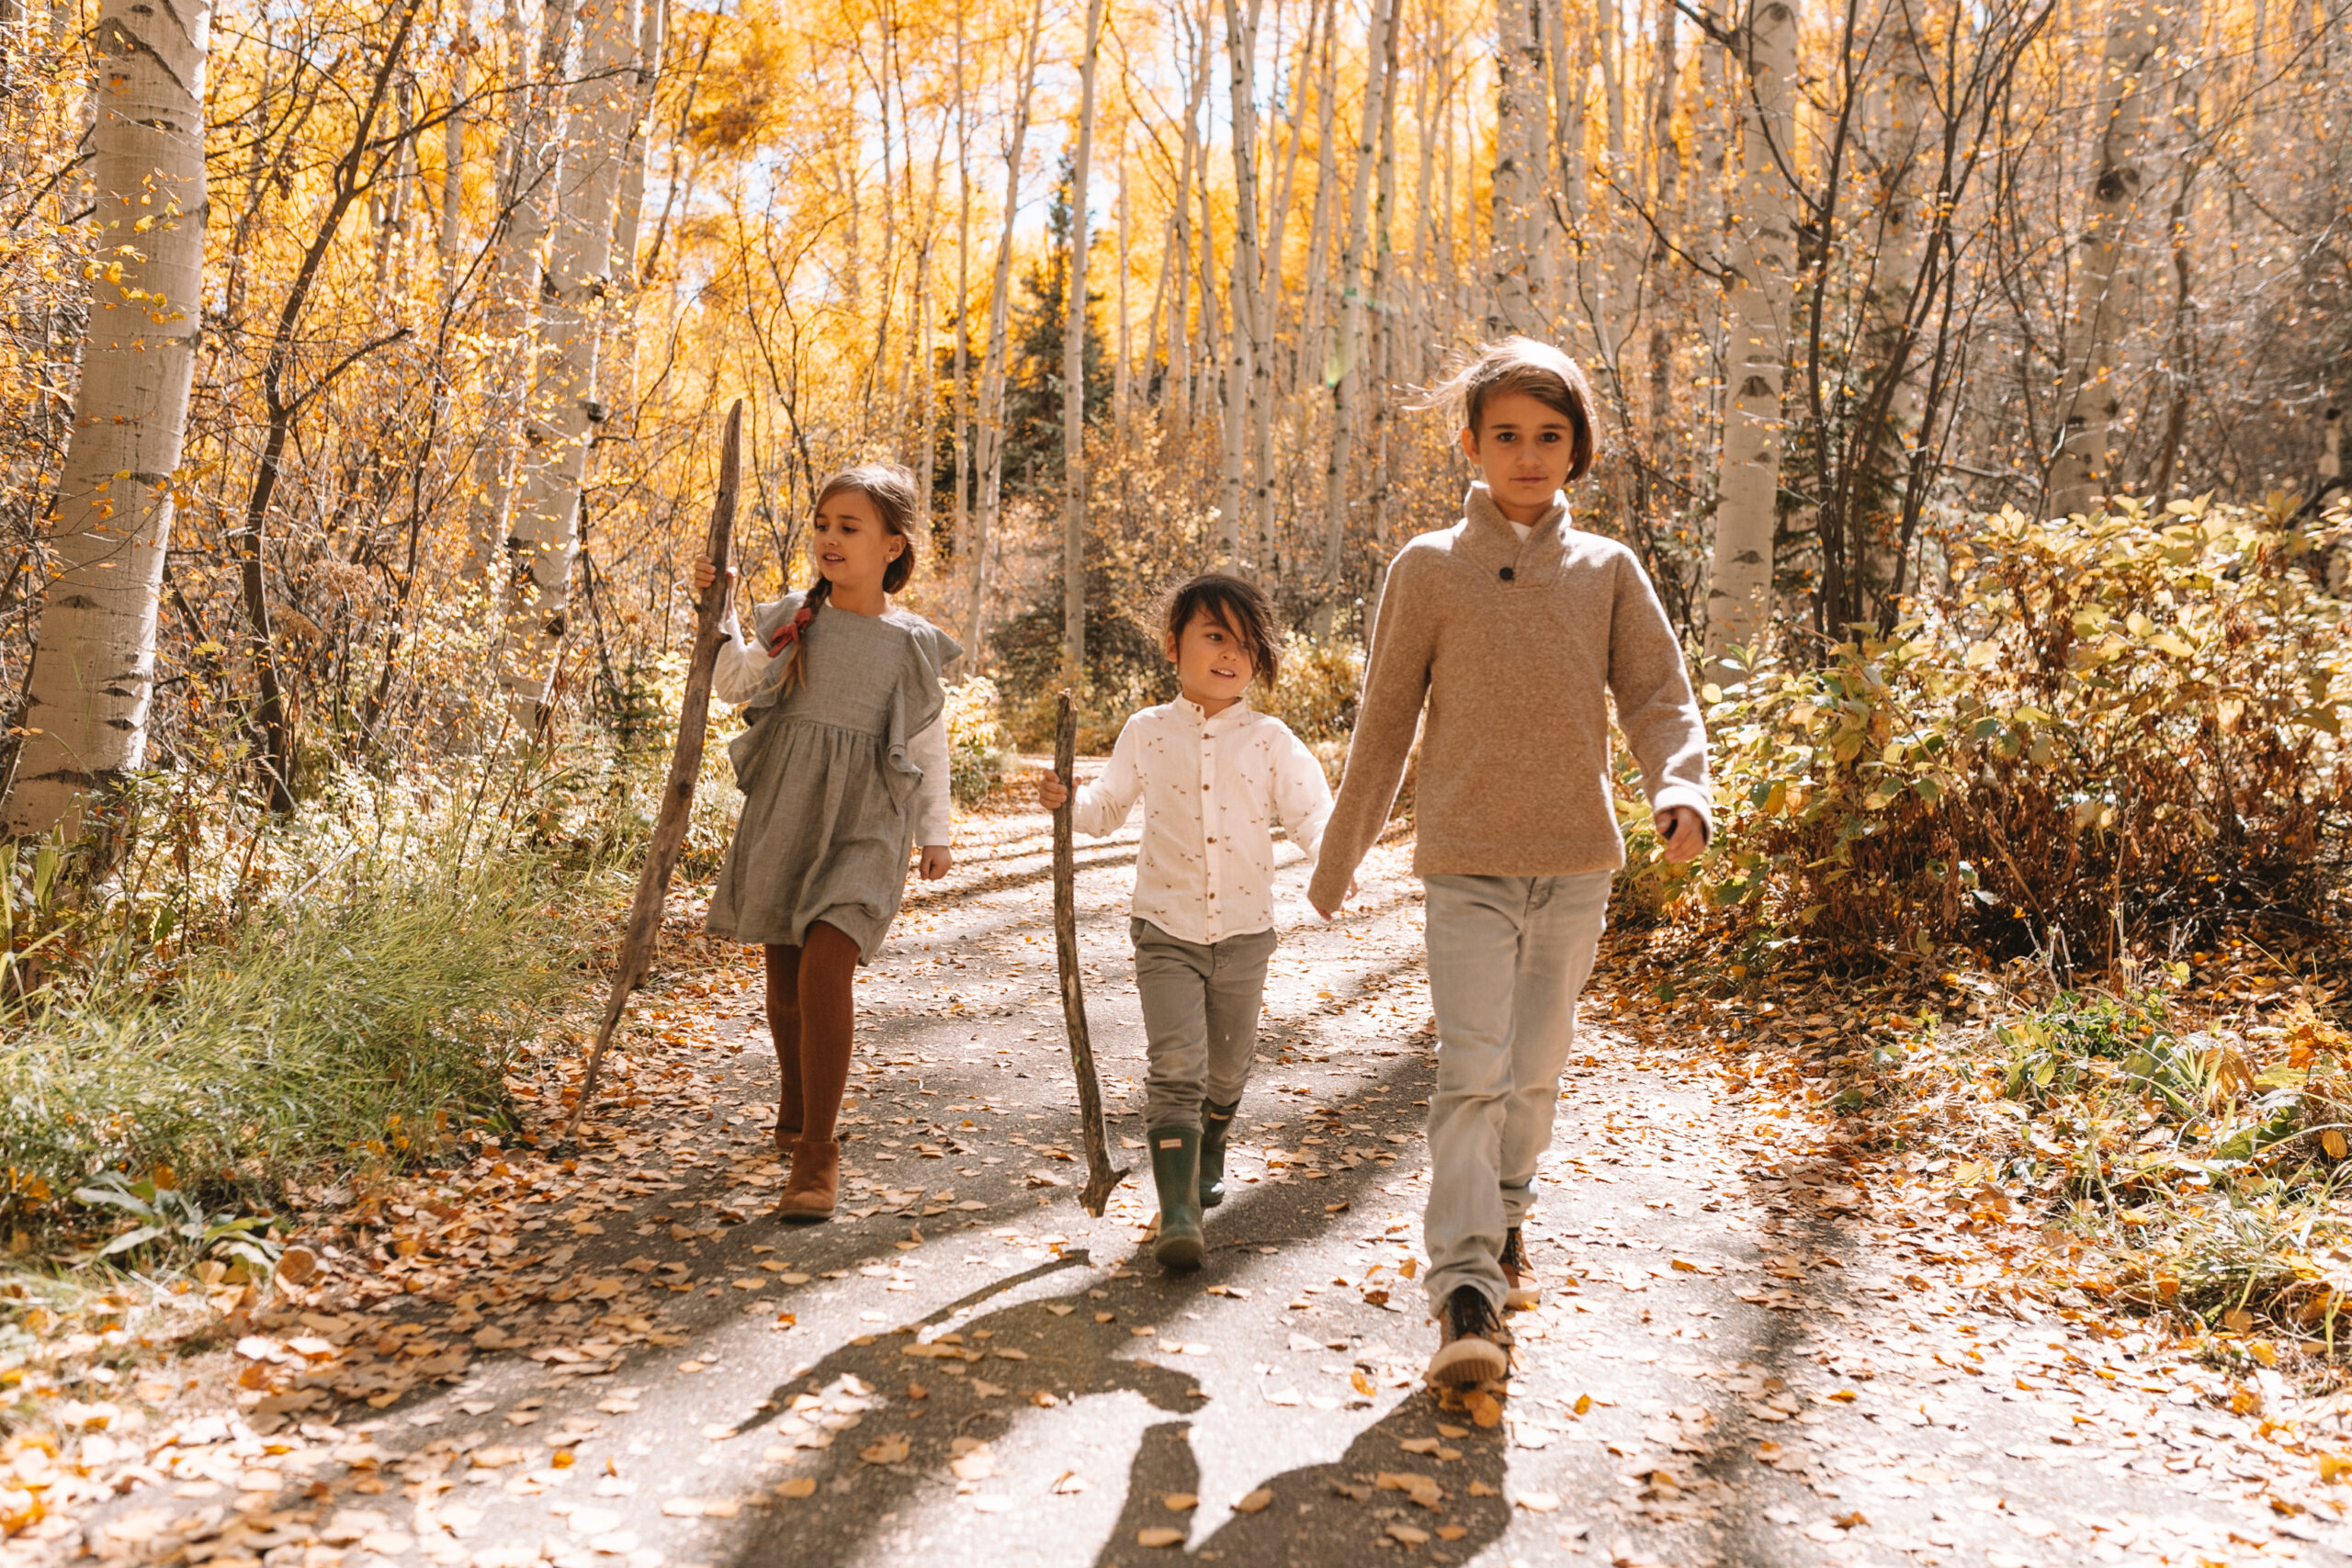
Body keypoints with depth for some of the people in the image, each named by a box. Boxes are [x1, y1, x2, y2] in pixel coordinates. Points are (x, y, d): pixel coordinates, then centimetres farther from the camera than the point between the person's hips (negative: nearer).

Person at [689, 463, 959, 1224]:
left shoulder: (910, 642, 0)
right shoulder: (793, 619, 7)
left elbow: (929, 744, 8)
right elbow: (736, 684, 2)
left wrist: (935, 834, 12)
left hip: (864, 825, -3)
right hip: (784, 813, 4)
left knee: (824, 969, -20)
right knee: (784, 976, 13)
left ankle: (818, 1153, -11)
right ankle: (795, 1111, 38)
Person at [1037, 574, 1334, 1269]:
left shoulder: (1270, 740, -3)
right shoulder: (1145, 733, 0)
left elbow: (1310, 814, -6)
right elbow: (1108, 808, 11)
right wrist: (1068, 801, -10)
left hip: (1243, 932, 1)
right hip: (1166, 931, -1)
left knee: (1226, 1070, 16)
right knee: (1175, 1069, -14)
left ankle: (1208, 1158, 45)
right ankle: (1177, 1212, -14)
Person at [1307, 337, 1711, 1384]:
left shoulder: (1608, 571, 6)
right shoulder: (1428, 569, 0)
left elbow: (1659, 697, 1)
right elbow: (1384, 723, 6)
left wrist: (1681, 791, -21)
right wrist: (1337, 863, 11)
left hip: (1576, 865, 3)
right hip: (1466, 865, -2)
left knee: (1536, 1069, 12)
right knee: (1472, 1071, -12)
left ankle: (1506, 1224, 35)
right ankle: (1465, 1294, -12)